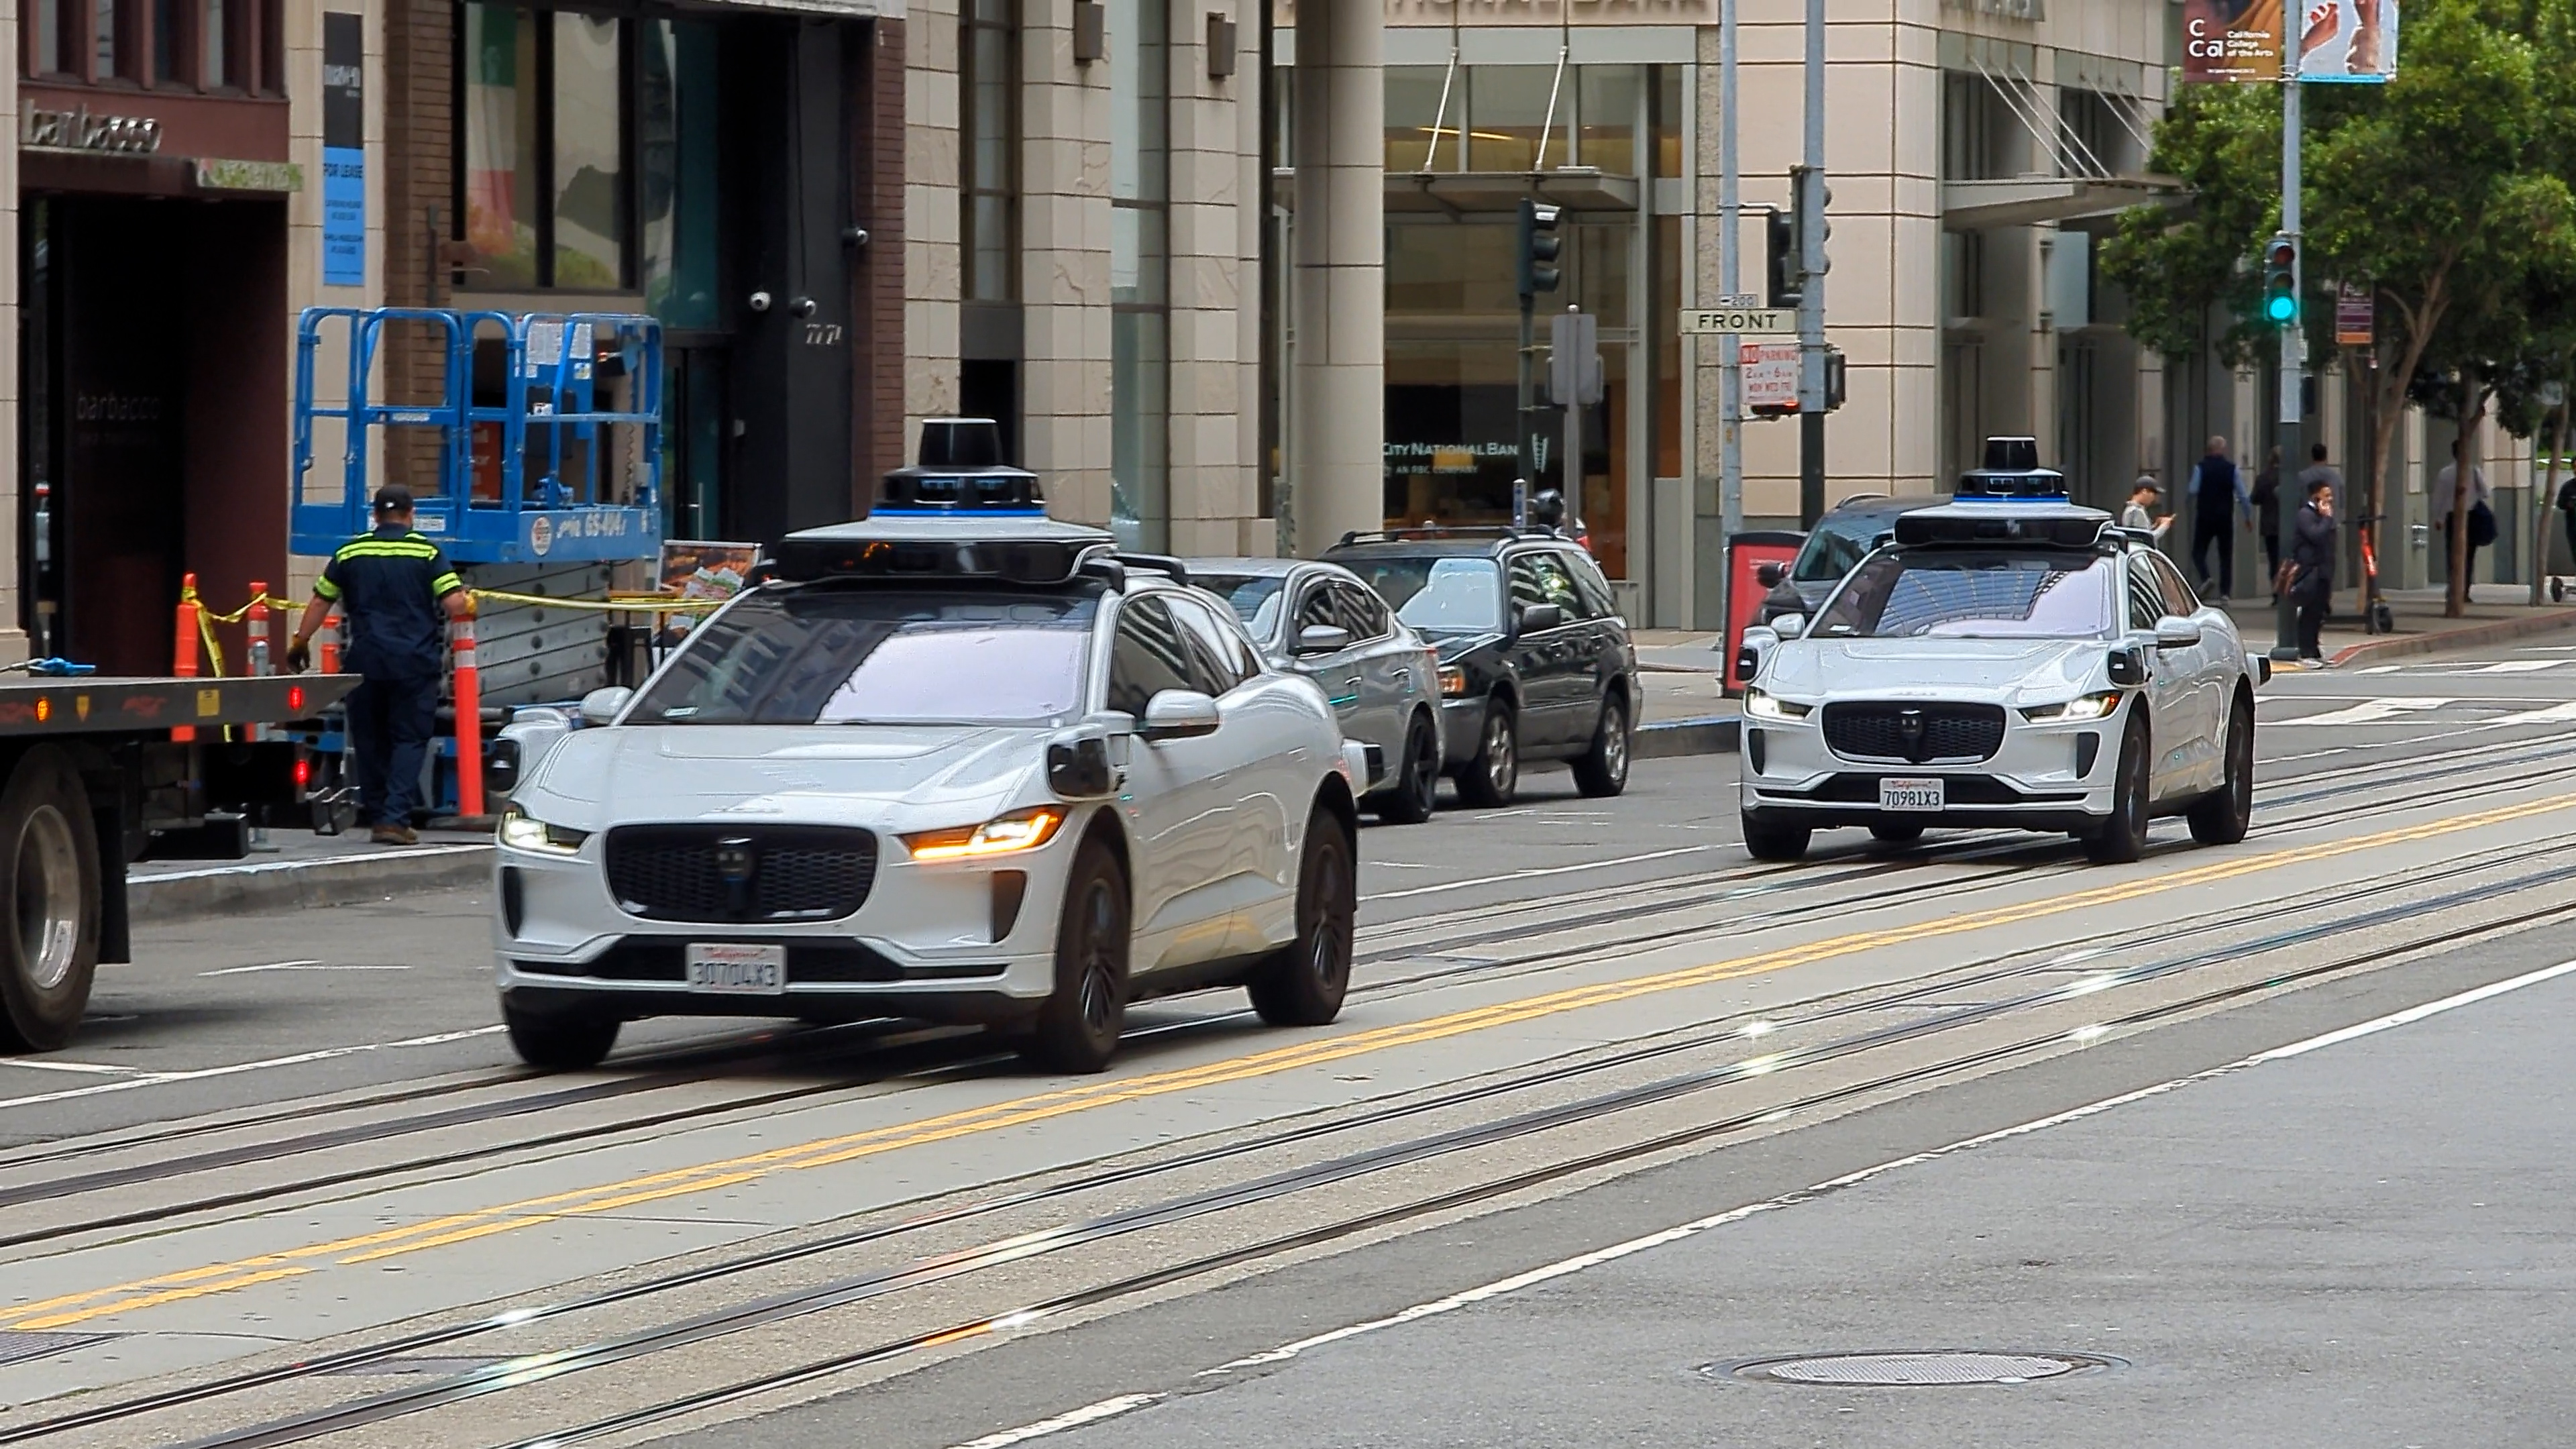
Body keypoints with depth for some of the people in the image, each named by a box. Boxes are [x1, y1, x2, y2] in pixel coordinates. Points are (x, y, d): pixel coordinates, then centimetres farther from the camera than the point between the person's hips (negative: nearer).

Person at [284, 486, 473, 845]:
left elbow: (320, 603, 10)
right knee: (410, 739, 2)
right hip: (415, 662, -2)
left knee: (370, 739, 14)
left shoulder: (350, 553, 6)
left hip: (367, 660, 2)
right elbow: (454, 605, -8)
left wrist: (300, 643, 23)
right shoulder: (427, 553, -2)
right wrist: (469, 604, 15)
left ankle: (377, 815, 18)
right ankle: (395, 818, -10)